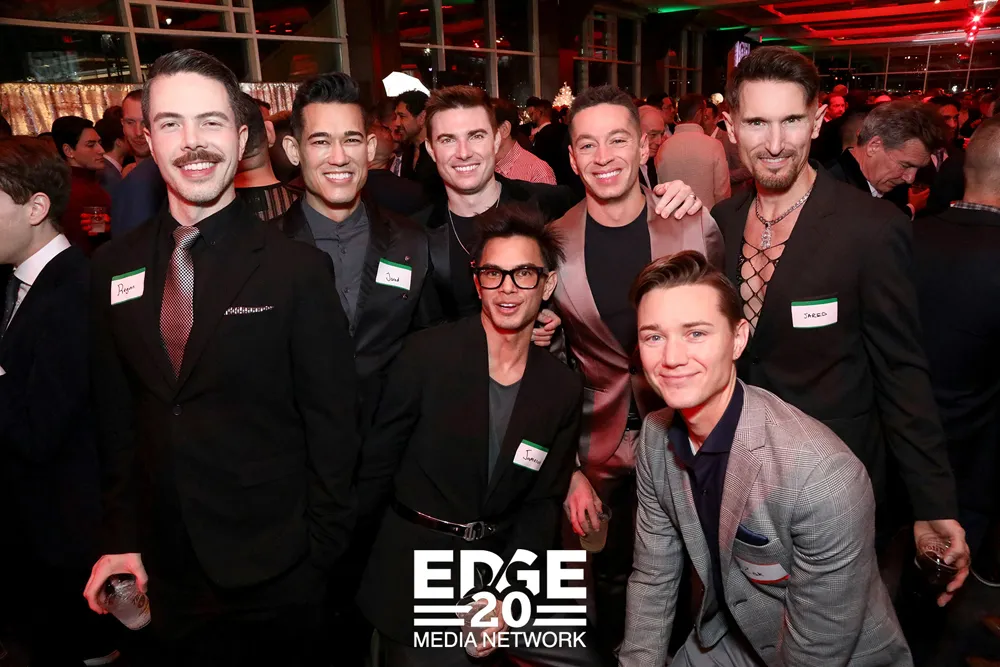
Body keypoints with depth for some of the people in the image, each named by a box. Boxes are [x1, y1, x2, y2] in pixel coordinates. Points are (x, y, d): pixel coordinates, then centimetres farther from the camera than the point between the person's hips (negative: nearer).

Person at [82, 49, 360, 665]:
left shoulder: (299, 269, -14)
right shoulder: (113, 269, 0)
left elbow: (332, 425, -10)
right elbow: (118, 417, 7)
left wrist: (320, 551, -8)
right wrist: (123, 539, 6)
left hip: (275, 572, -4)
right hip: (165, 572, 4)